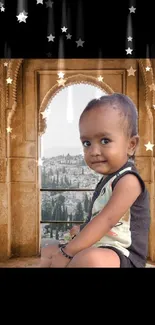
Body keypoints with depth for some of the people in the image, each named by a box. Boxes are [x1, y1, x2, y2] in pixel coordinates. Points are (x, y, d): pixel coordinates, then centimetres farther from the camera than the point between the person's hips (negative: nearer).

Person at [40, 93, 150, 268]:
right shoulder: (107, 179, 13)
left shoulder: (128, 180, -17)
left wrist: (67, 252, -28)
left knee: (88, 260, -42)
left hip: (122, 256, -10)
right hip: (97, 249, 10)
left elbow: (106, 220, -27)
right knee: (47, 253, 20)